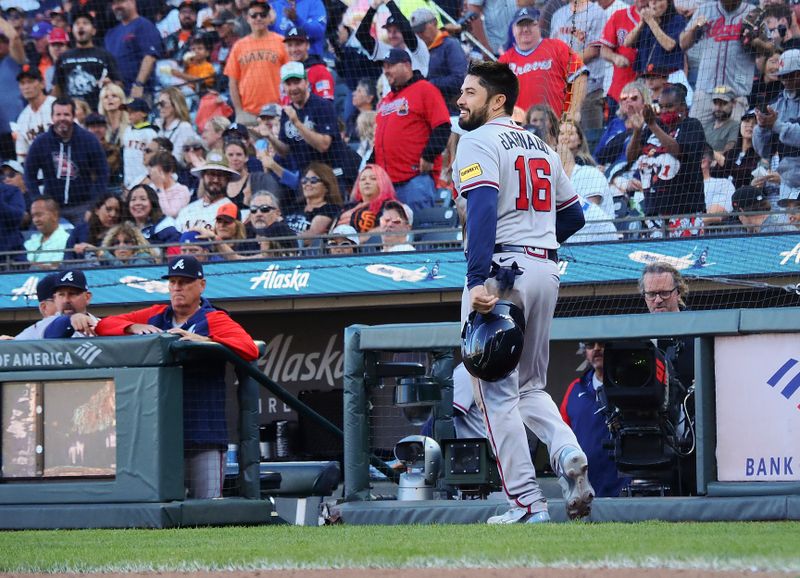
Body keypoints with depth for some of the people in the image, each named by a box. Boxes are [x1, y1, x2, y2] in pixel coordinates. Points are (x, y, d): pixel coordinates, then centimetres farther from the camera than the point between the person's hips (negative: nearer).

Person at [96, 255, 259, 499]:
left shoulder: (214, 320, 4)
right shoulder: (154, 316, 19)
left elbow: (250, 349, -13)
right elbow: (104, 326, 16)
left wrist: (202, 340, -23)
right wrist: (134, 328, -4)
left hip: (204, 435, -4)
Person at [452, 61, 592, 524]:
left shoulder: (478, 141, -5)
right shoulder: (541, 147, 18)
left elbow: (483, 211, -20)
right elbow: (574, 215, 22)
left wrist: (478, 280, -27)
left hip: (501, 267, -7)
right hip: (546, 270, 8)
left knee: (499, 390, -3)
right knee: (529, 386, 18)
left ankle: (528, 504, -7)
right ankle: (567, 451, -10)